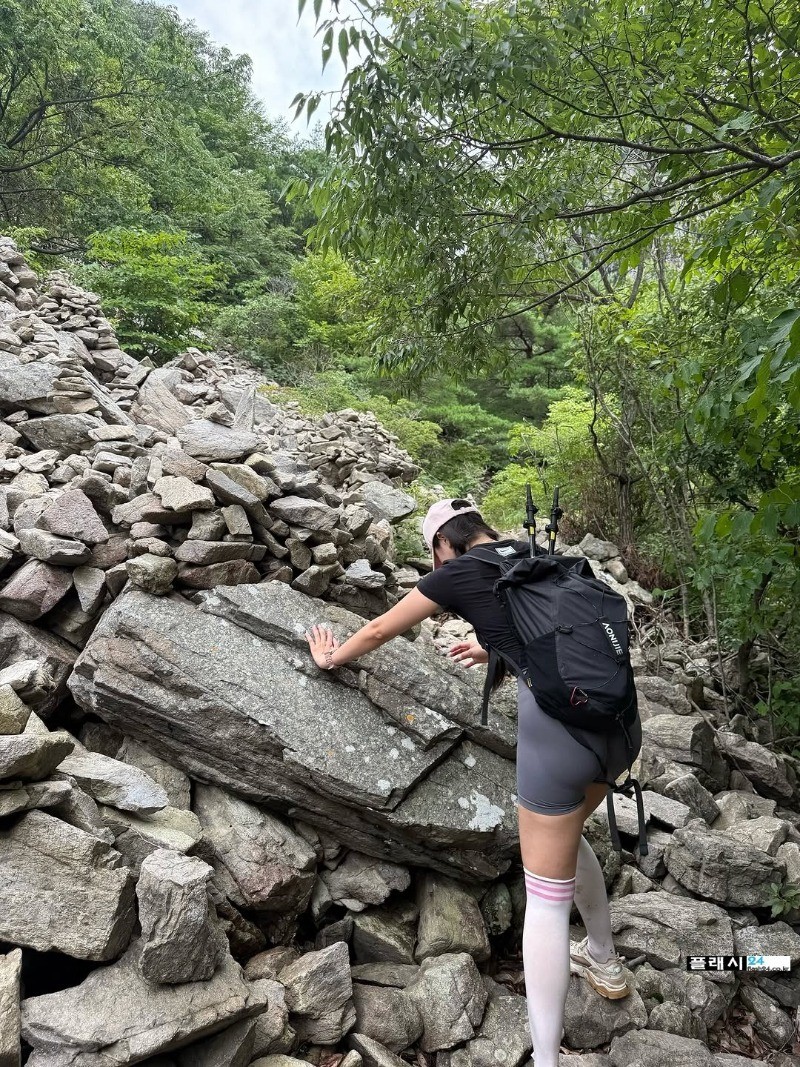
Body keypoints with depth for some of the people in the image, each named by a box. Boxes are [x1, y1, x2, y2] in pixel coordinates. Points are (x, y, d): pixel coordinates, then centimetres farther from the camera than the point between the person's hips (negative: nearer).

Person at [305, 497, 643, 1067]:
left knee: (546, 899, 8)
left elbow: (380, 630, 18)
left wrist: (332, 657, 36)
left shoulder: (456, 573, 5)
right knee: (567, 829, 32)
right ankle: (605, 962, 49)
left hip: (559, 725, -7)